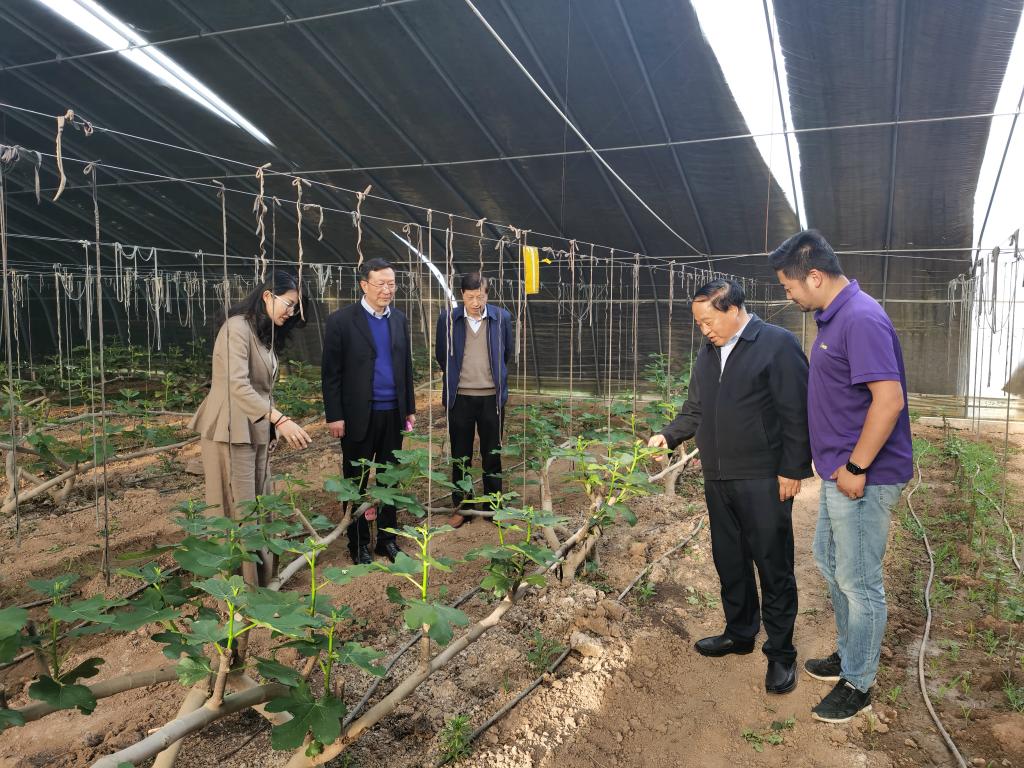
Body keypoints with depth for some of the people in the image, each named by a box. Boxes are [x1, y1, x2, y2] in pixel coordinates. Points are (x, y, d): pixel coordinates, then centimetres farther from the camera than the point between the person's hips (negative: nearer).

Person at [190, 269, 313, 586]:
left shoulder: (266, 334, 15)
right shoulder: (238, 328, -15)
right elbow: (238, 385, -26)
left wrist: (279, 425, 9)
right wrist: (281, 419, -31)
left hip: (257, 432, 9)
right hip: (233, 432, -9)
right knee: (239, 513, -4)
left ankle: (261, 581, 20)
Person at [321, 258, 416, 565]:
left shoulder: (399, 319, 8)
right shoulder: (341, 320, -7)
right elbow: (331, 373, -7)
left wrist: (410, 408, 12)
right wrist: (335, 416, -10)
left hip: (393, 413, 4)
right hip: (359, 415, -4)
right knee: (357, 481, 9)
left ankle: (387, 537, 26)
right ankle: (358, 544, 22)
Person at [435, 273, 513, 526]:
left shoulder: (502, 317, -3)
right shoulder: (448, 318, -5)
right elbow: (440, 354, 10)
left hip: (492, 397, 0)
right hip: (460, 397, 0)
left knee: (492, 454, 9)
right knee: (460, 455, 9)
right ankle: (460, 507, 21)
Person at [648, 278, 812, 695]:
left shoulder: (778, 344, -11)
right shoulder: (708, 352, 13)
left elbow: (797, 413, -13)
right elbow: (695, 409, 19)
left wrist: (792, 470, -14)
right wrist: (669, 436, 3)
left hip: (763, 480, -7)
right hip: (717, 478, 7)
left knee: (774, 567, 4)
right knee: (729, 561, 17)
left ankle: (781, 652, 18)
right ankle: (739, 633, 34)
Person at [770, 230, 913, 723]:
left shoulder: (861, 319, -22)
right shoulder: (833, 317, 9)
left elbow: (889, 400, -28)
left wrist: (856, 468, -22)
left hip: (863, 478, -10)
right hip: (840, 473, 10)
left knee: (859, 581, 5)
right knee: (830, 563, 22)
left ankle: (858, 684, 22)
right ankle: (849, 654, 40)